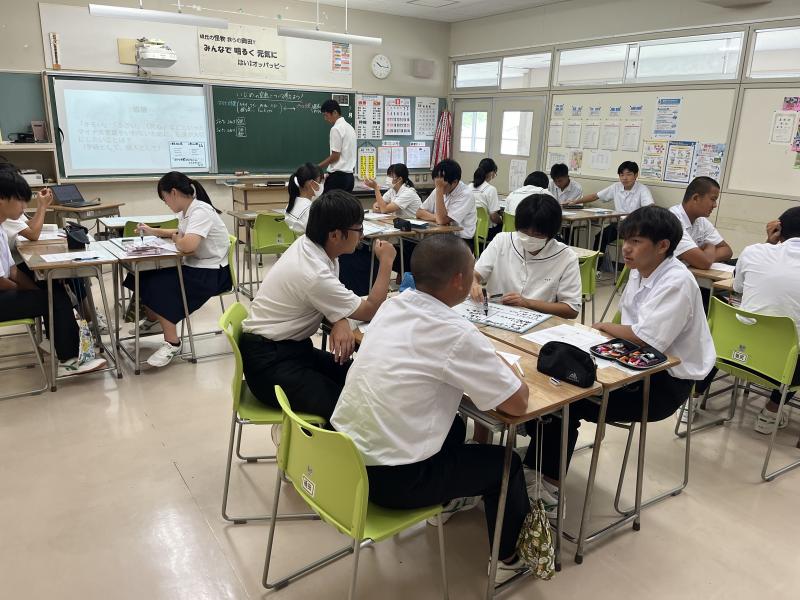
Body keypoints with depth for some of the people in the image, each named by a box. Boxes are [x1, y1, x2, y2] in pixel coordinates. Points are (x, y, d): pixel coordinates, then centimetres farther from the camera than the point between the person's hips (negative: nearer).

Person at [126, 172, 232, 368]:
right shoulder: (186, 211, 8)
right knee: (145, 277, 7)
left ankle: (172, 343, -10)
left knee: (160, 287, -22)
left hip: (213, 273, -9)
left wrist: (175, 239, -13)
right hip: (194, 266, 10)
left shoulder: (200, 211, -22)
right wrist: (153, 231, 23)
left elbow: (187, 245, -36)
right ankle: (153, 320, 31)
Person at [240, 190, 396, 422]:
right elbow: (369, 310, -14)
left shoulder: (312, 244, -3)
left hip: (293, 346, 9)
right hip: (269, 361, -9)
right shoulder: (314, 274, -28)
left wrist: (340, 322, -13)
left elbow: (331, 301, 10)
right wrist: (386, 262, -5)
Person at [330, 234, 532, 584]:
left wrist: (486, 365, 9)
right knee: (505, 462, 16)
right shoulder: (456, 334, -21)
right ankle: (510, 558, 37)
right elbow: (518, 403, -13)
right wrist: (507, 372, 9)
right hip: (389, 478, -7)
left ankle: (447, 499, 50)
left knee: (454, 426, 29)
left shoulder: (392, 305, 1)